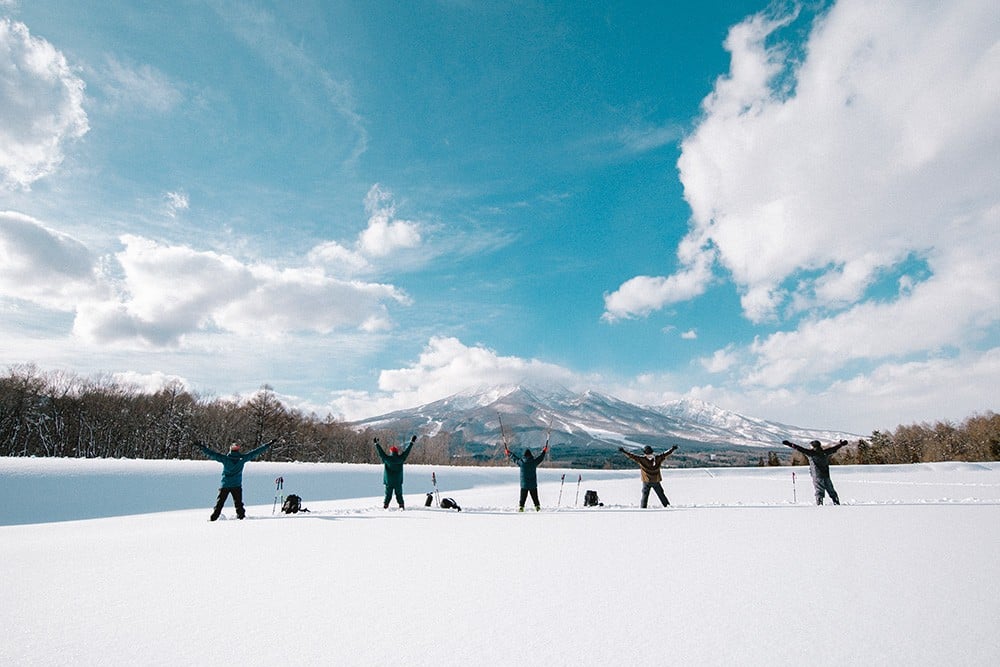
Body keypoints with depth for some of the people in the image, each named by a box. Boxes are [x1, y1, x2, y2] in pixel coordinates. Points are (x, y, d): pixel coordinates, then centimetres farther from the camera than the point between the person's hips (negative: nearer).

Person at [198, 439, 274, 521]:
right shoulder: (242, 458, -5)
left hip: (225, 485, 0)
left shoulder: (225, 458, -7)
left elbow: (212, 454, -5)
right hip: (237, 485, 0)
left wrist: (202, 447, 2)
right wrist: (268, 445, 3)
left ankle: (214, 517, 6)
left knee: (220, 502, 8)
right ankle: (241, 515, 4)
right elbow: (255, 452, -2)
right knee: (238, 502, 9)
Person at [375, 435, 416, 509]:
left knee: (388, 494, 9)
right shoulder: (400, 458, -6)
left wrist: (376, 444, 12)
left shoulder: (387, 458, -6)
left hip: (388, 481, 0)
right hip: (398, 481, 0)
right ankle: (401, 505, 3)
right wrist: (412, 443, 10)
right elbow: (406, 451, 1)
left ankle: (385, 506, 5)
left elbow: (381, 452, 2)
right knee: (399, 494, 8)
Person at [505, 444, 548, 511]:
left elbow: (514, 458, 10)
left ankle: (520, 508, 3)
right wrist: (544, 451, 28)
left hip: (524, 485, 0)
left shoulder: (521, 462, -7)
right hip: (533, 485, 0)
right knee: (535, 498, 10)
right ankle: (538, 509, 10)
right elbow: (541, 457, 10)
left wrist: (508, 453, 26)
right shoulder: (534, 462, -7)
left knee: (522, 499, 7)